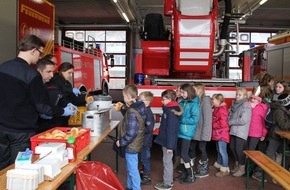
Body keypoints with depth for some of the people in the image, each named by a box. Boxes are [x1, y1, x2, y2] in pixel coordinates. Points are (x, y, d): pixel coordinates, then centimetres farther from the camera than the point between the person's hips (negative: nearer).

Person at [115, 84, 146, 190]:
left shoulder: (132, 112, -27)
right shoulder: (136, 108, 3)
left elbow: (131, 134, -27)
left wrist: (121, 142, -15)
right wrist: (124, 108, 9)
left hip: (132, 145, -10)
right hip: (134, 144, 10)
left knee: (132, 170, 4)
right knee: (130, 169, 24)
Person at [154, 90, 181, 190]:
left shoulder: (171, 112, -22)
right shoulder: (169, 109, 8)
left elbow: (171, 129, -24)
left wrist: (170, 145, -22)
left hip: (168, 142, -10)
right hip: (166, 141, 10)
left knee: (167, 161, 2)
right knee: (168, 161, 19)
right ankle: (169, 180, 31)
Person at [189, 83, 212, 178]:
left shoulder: (205, 101, -15)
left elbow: (207, 118, -19)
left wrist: (204, 133, -21)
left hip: (202, 131, -7)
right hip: (195, 130, 8)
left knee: (202, 149, 4)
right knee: (191, 148, 14)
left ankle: (204, 170, 19)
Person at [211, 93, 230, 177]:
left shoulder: (222, 110, -20)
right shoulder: (217, 109, 13)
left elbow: (223, 123, -25)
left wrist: (213, 125, -14)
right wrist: (213, 124, 6)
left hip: (222, 134, -10)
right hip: (218, 133, 10)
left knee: (222, 151, -6)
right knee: (219, 150, 21)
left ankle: (225, 169, -1)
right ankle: (218, 164, 34)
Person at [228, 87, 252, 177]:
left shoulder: (246, 106, -13)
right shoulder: (234, 104, 10)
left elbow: (243, 120, -19)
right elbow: (230, 115, 16)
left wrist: (231, 122, -10)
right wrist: (229, 122, -5)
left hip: (241, 132, -7)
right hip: (233, 130, 8)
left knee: (239, 149, -2)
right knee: (232, 147, 14)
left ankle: (242, 168, 14)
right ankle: (237, 164, 33)